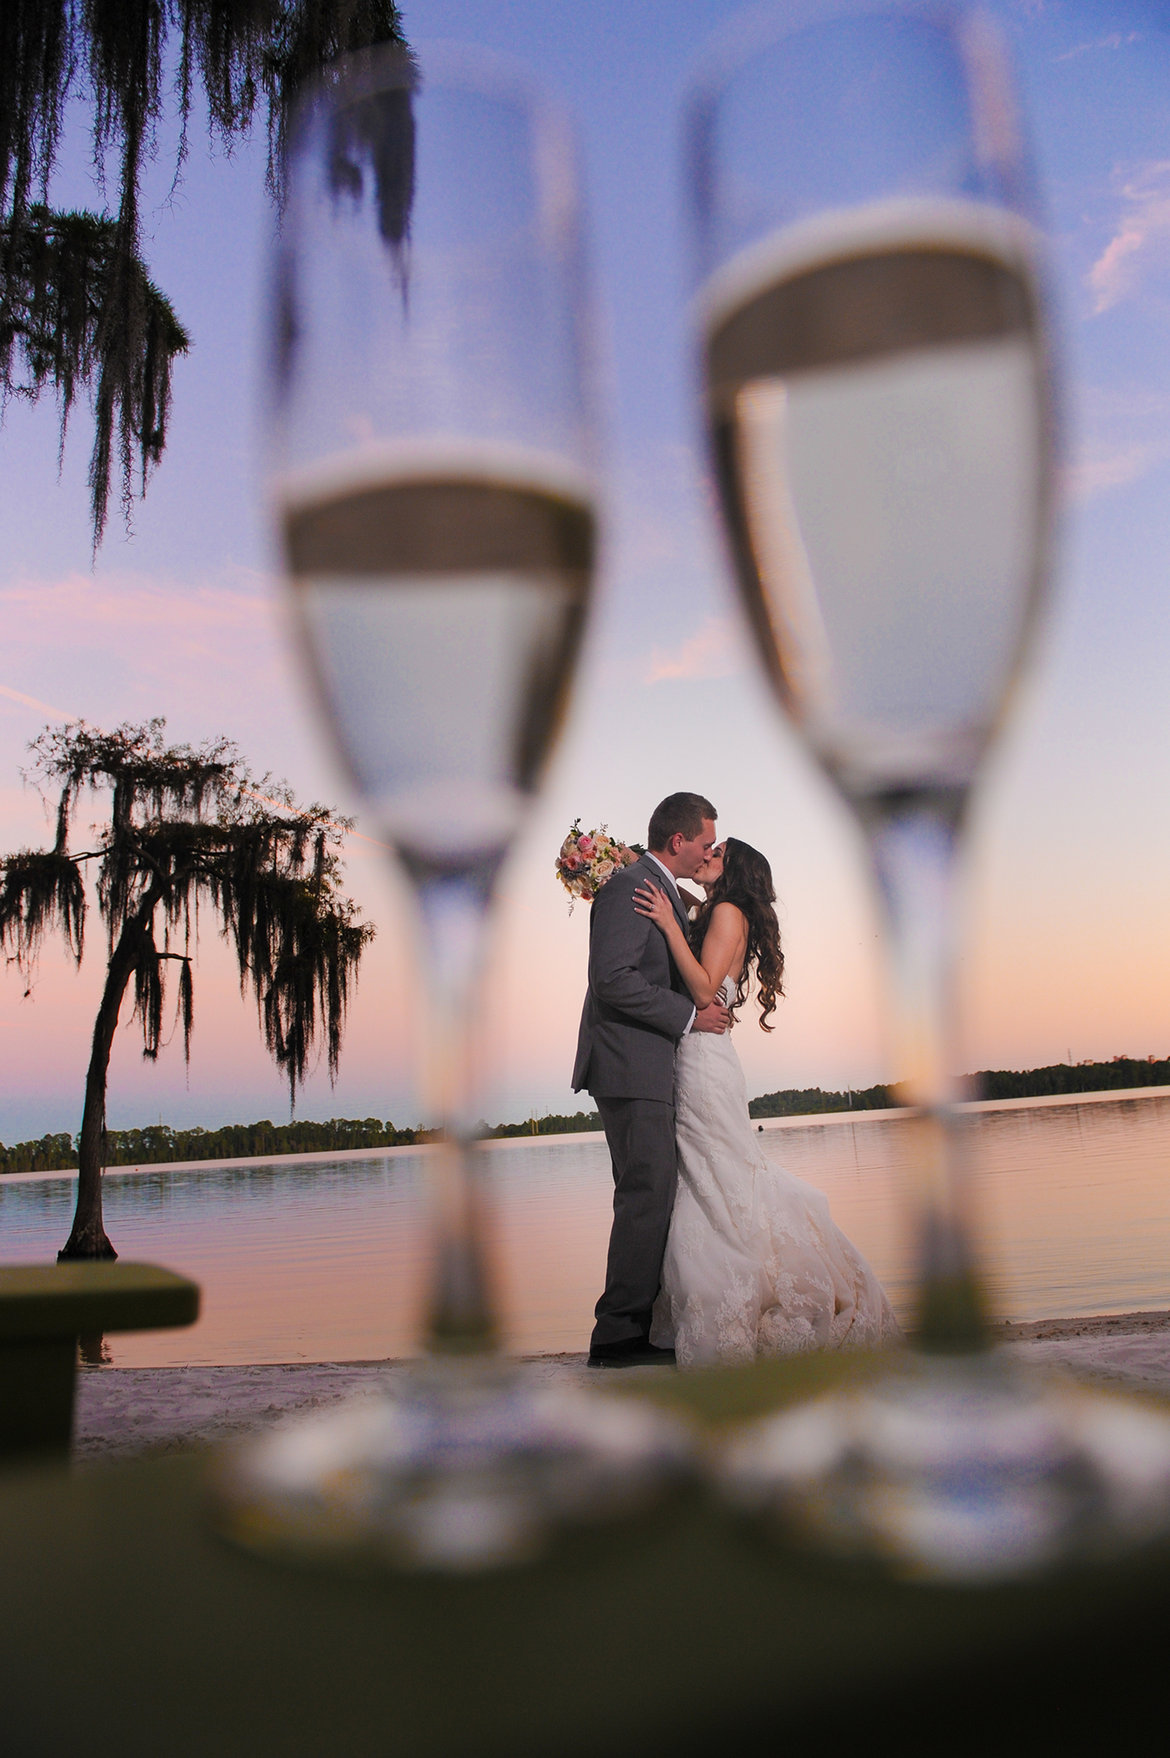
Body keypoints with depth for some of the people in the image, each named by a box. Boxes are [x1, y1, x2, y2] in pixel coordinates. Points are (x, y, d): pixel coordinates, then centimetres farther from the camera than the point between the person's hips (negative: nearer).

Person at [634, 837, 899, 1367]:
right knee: (701, 1186, 9)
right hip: (689, 1061, 9)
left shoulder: (728, 911, -5)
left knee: (721, 1186, -3)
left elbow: (704, 989, -17)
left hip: (704, 1060, -9)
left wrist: (669, 925, -17)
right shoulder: (708, 916, 21)